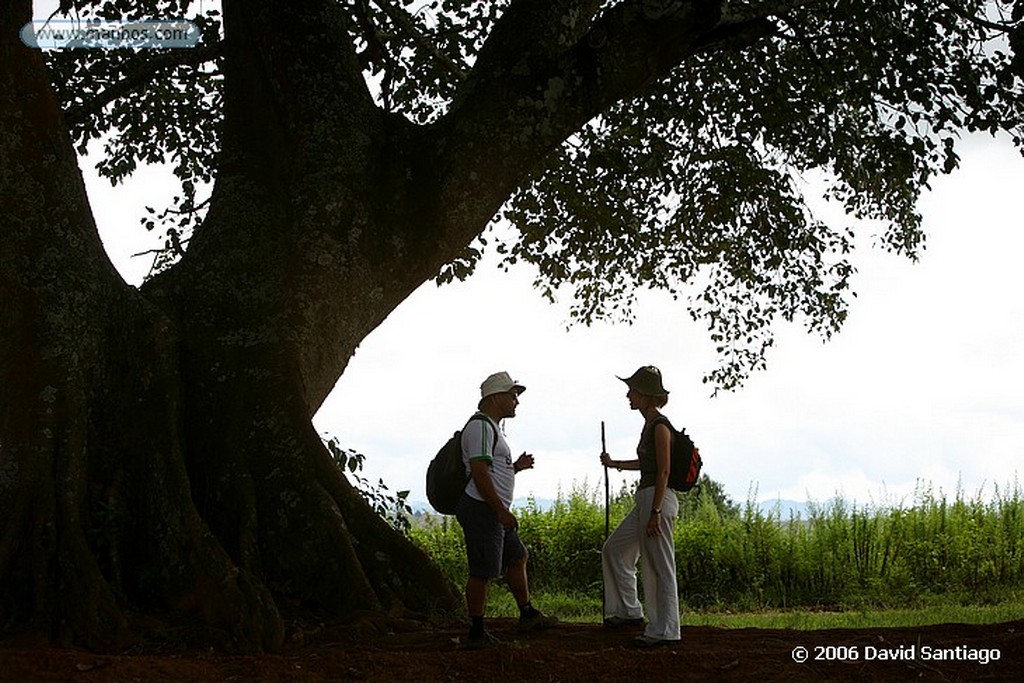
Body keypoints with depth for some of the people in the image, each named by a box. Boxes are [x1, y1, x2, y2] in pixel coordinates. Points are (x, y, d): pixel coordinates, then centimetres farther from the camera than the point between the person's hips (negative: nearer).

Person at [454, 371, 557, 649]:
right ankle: (476, 634, 0)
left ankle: (528, 615, 32)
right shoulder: (480, 426, -14)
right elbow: (479, 473, -22)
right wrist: (502, 511, -23)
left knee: (517, 557, 20)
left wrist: (516, 467, 11)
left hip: (494, 512, 11)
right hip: (481, 509, -11)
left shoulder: (491, 427, 21)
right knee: (482, 572, -6)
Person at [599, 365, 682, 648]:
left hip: (658, 498, -11)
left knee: (659, 568, -4)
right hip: (645, 499, 11)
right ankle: (629, 611, 26)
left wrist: (655, 513, -22)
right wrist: (614, 464, 27)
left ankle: (664, 630, 2)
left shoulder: (660, 425, -14)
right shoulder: (650, 424, 14)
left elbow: (664, 471, -19)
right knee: (614, 550, 18)